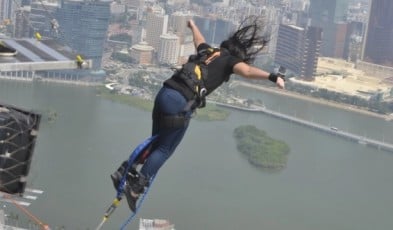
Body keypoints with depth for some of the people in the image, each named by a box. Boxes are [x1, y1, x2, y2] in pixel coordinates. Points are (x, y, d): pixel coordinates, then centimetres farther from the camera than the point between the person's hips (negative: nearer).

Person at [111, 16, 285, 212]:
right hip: (180, 103, -7)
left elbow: (199, 41, 44)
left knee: (155, 143, 22)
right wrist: (272, 76, -31)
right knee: (164, 150, 5)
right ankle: (135, 187, 4)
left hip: (164, 93, 7)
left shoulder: (211, 52, 21)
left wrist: (192, 25, 64)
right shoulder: (231, 60, 1)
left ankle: (124, 172, 19)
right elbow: (246, 71, -21)